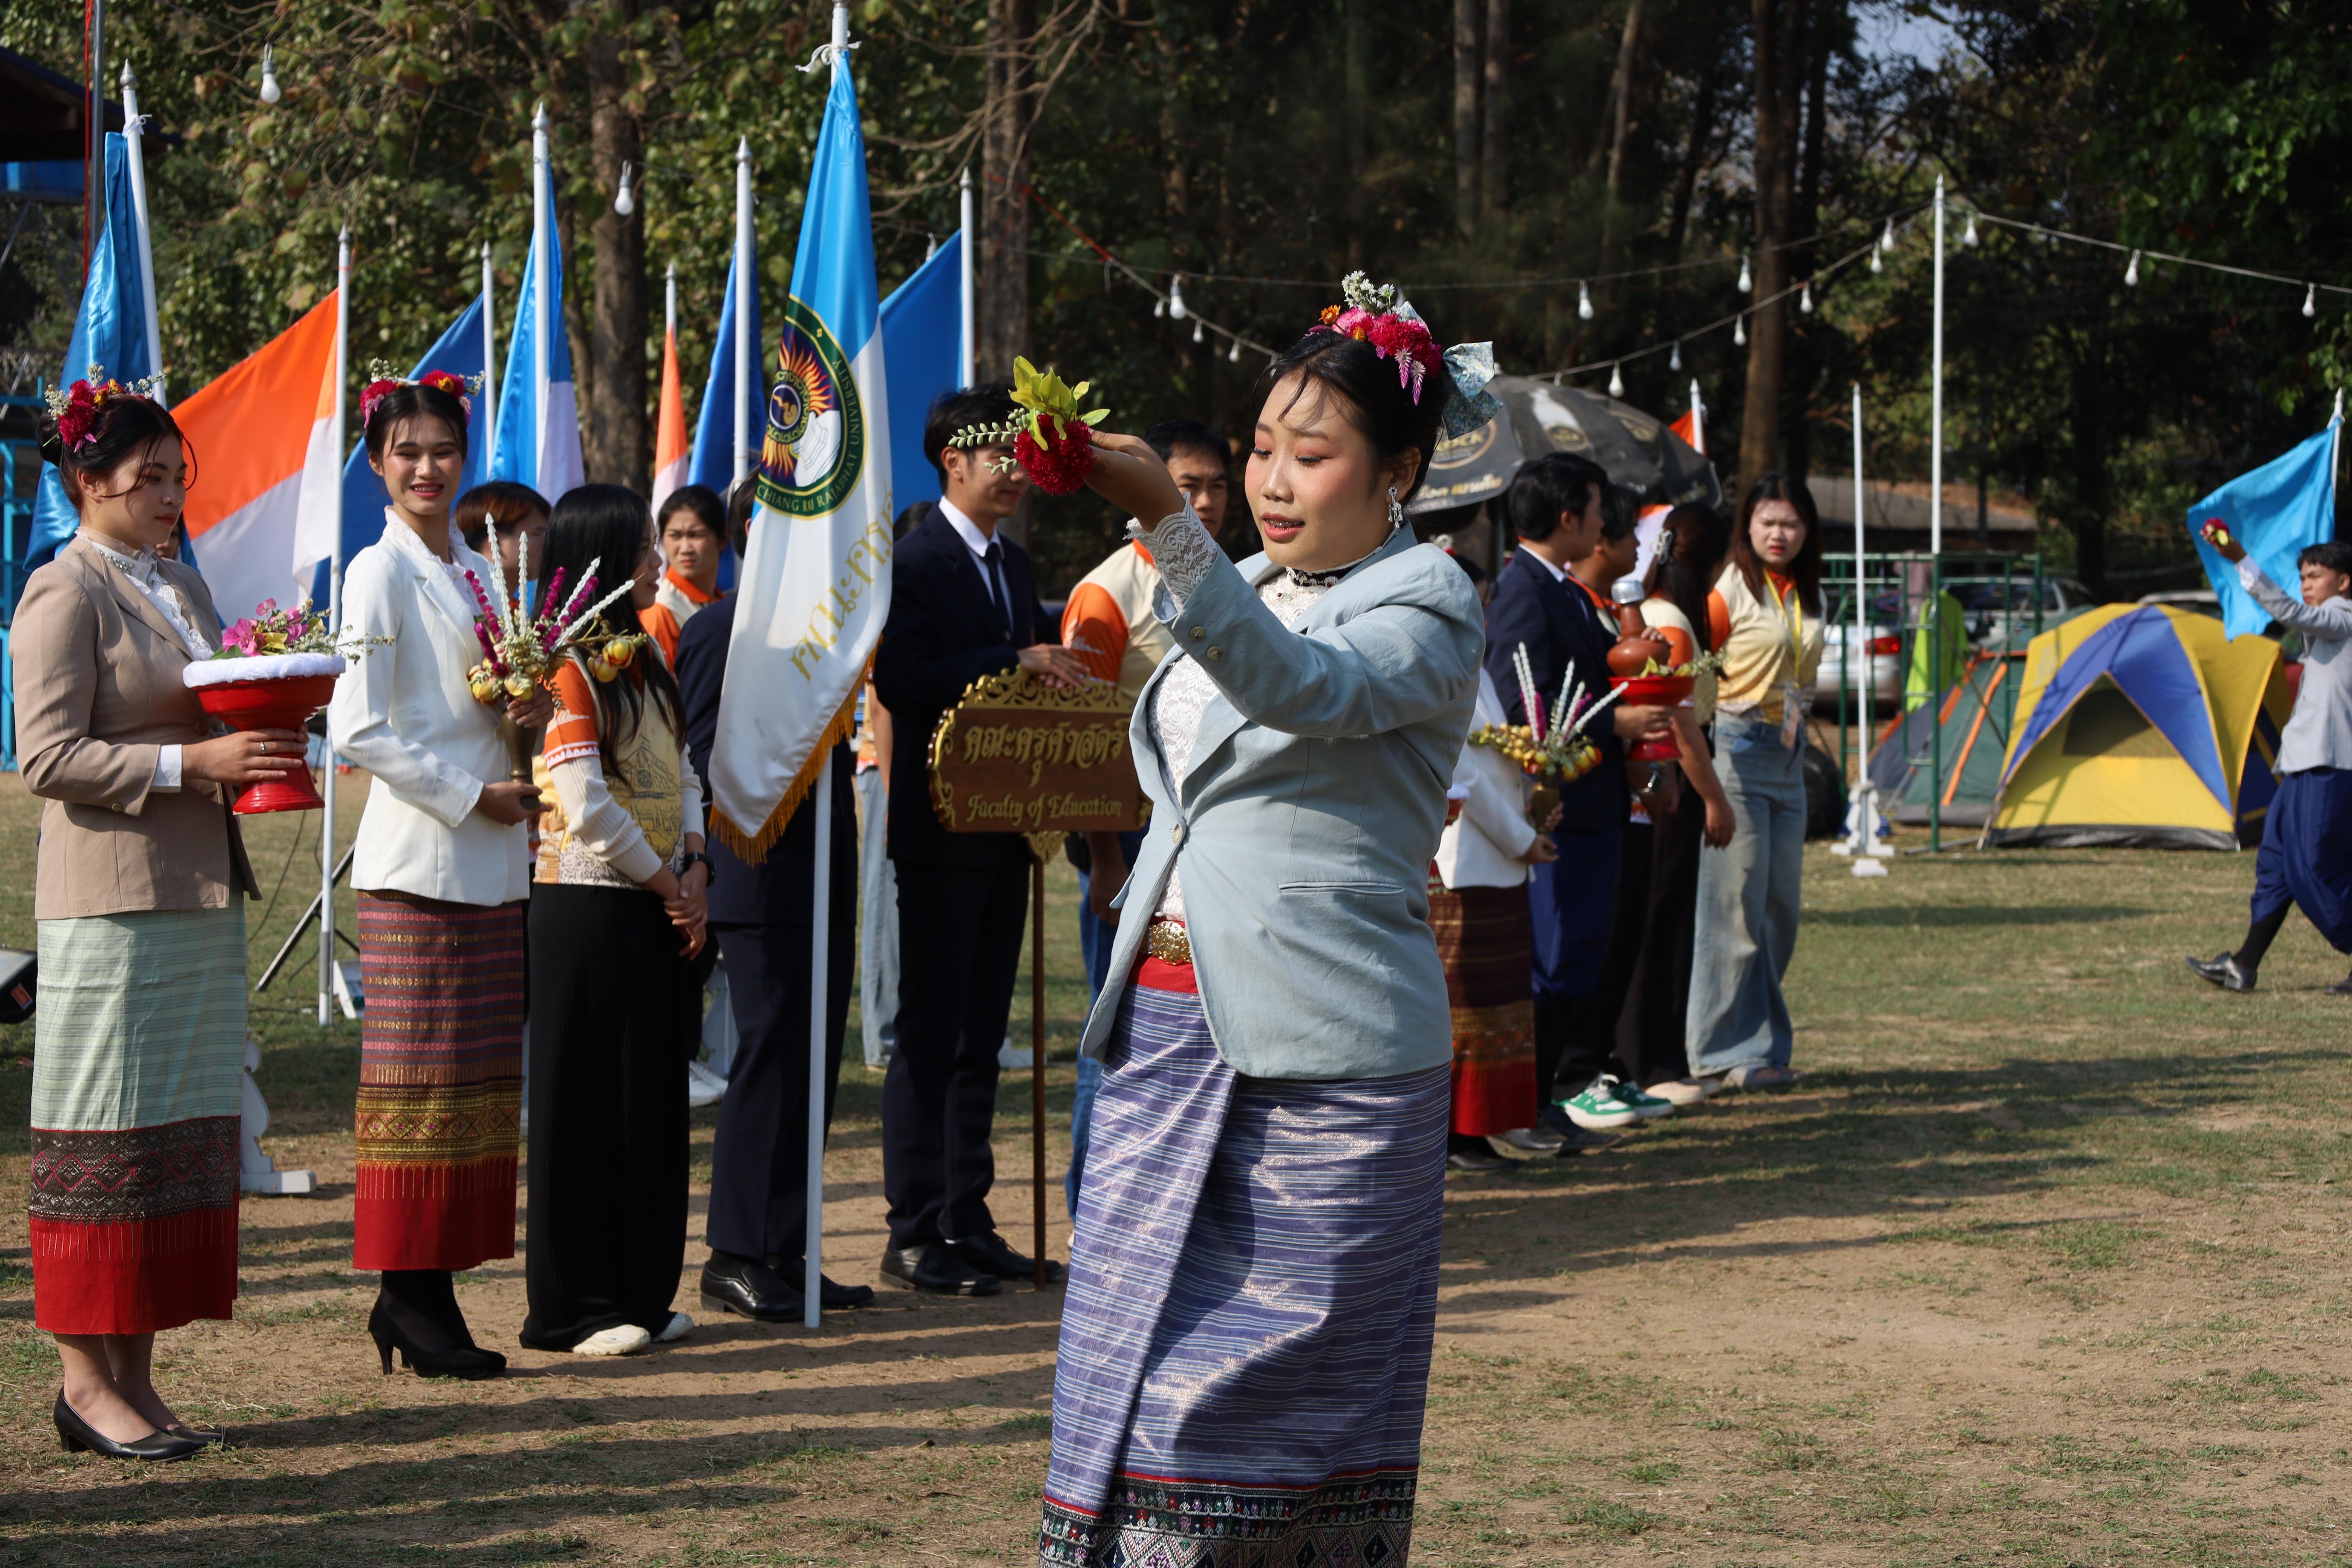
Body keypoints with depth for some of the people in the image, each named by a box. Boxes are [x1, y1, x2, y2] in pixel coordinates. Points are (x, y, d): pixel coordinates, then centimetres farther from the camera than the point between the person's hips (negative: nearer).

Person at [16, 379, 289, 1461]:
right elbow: (49, 754, -14)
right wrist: (191, 763, -19)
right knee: (107, 1138, -5)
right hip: (109, 898, -8)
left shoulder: (180, 587, 17)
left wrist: (261, 751, 5)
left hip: (201, 891, 8)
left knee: (184, 1135, 7)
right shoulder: (64, 593, -7)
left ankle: (135, 1376, 12)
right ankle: (87, 1377, 1)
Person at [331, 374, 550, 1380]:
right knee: (420, 1080, -6)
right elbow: (358, 729, -14)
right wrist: (471, 796, -13)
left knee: (478, 1082, 7)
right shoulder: (380, 572, -7)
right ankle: (410, 1296, -2)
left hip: (493, 862, 8)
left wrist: (532, 709, 1)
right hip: (419, 860, -8)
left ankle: (423, 1293, 11)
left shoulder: (476, 571, 15)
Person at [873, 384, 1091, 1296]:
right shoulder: (910, 562, -10)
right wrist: (1017, 660, -24)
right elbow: (901, 683, -22)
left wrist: (1050, 673, 0)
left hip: (1005, 829, 8)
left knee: (980, 1035, 11)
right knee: (930, 1035, -4)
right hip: (941, 833, -8)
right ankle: (915, 1236, 0)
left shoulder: (1014, 566, 16)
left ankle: (968, 1222, 17)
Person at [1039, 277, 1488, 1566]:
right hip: (1170, 1022, 7)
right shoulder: (1247, 589, 17)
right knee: (1138, 1363, 2)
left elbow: (1301, 690, -29)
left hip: (1321, 1060, -7)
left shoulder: (1426, 605, -7)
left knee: (1303, 1397, -2)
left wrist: (1166, 518, -40)